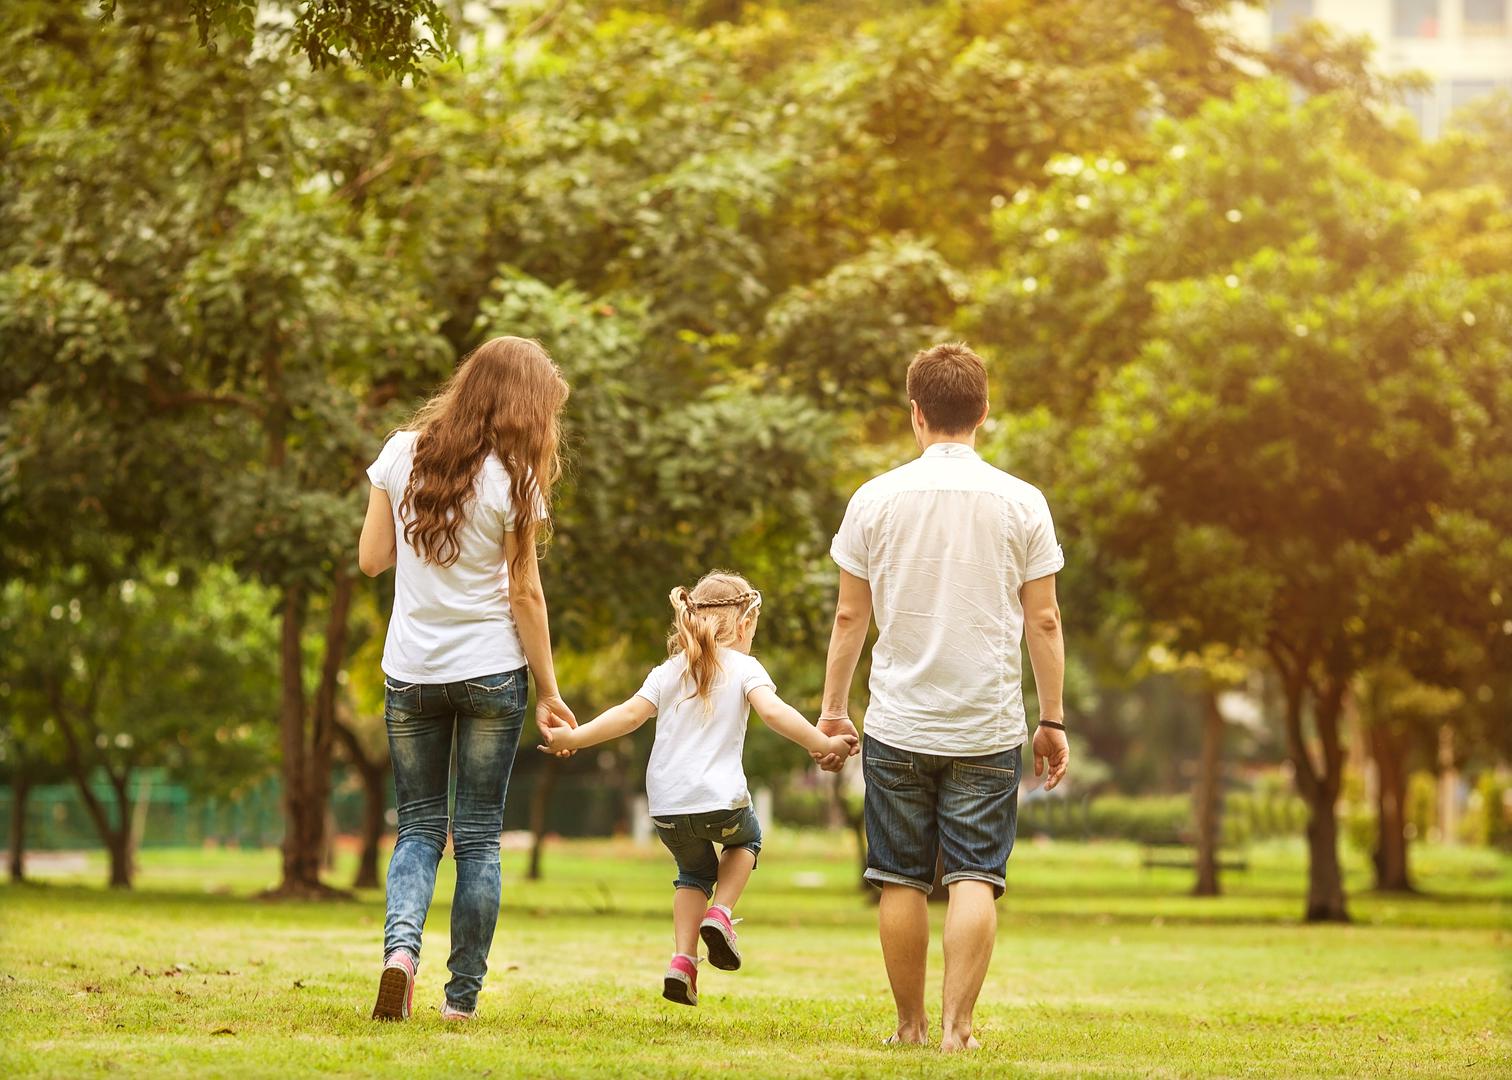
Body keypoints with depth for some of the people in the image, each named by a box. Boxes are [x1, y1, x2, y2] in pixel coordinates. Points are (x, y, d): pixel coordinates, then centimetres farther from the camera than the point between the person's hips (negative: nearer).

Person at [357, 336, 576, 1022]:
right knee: (479, 836, 6)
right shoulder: (511, 479, -10)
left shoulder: (403, 454, 0)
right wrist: (548, 692, 0)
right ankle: (462, 997, 6)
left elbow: (371, 559, 3)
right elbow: (524, 594, -7)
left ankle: (400, 943, -15)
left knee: (418, 829, 11)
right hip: (490, 671, -2)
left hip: (410, 674, 3)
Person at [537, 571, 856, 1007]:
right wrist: (822, 744, -14)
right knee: (746, 839, 31)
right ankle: (720, 914, 7)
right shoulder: (743, 668, 1)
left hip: (666, 807, 3)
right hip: (720, 800, -3)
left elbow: (630, 713, -2)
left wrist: (573, 737, 2)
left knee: (695, 871, 28)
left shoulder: (669, 672, 11)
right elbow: (772, 711, -16)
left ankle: (682, 960, 10)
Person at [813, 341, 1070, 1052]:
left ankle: (910, 1025, 16)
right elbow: (1043, 621, 1)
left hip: (898, 726, 1)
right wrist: (1052, 720, 9)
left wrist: (832, 709, 13)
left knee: (902, 882, 9)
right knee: (974, 879, -1)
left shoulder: (876, 499, -1)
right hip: (989, 727, -1)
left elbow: (850, 616, 3)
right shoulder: (1021, 503, -1)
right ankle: (956, 1026, -7)